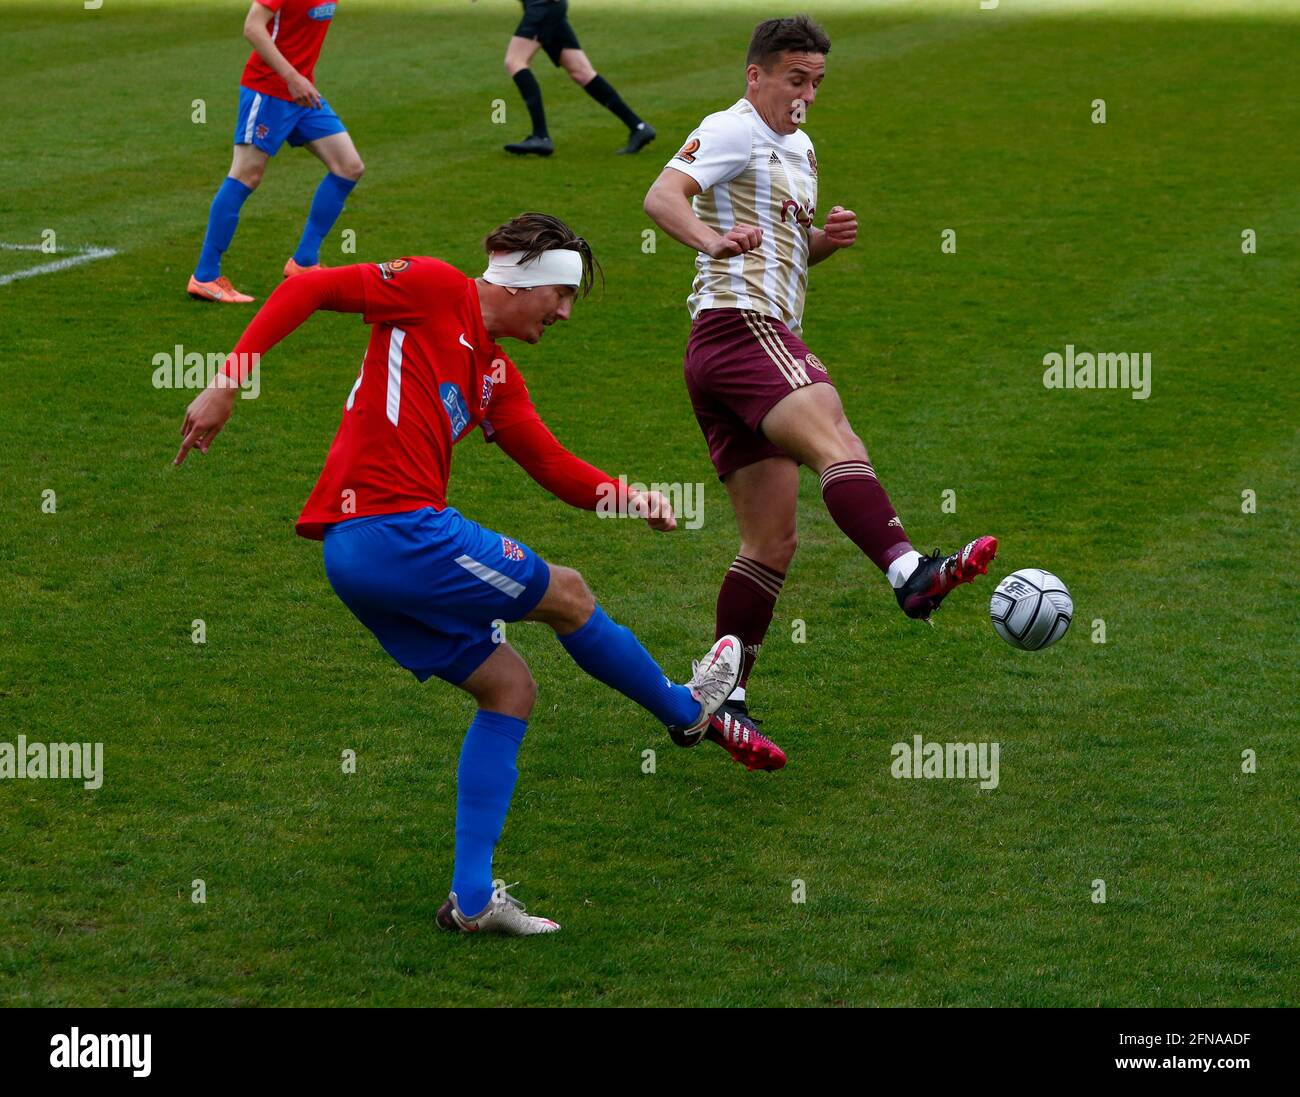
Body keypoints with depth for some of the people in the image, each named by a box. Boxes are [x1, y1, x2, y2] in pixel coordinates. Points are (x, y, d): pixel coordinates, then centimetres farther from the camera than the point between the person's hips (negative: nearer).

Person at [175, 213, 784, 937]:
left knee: (509, 688, 11)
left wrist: (624, 495, -4)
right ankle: (689, 711, 30)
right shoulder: (433, 291, -4)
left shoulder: (498, 376, 20)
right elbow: (308, 288, -9)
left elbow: (554, 467, 15)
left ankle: (473, 897, 8)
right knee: (566, 594, 6)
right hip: (395, 531, -10)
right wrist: (228, 381, -17)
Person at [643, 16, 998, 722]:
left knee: (772, 542, 7)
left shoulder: (798, 150, 26)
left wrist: (826, 238, 12)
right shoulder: (733, 131, -2)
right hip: (741, 326, -10)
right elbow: (662, 196, -19)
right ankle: (909, 573, -57)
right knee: (835, 441, -33)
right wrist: (712, 238, -40)